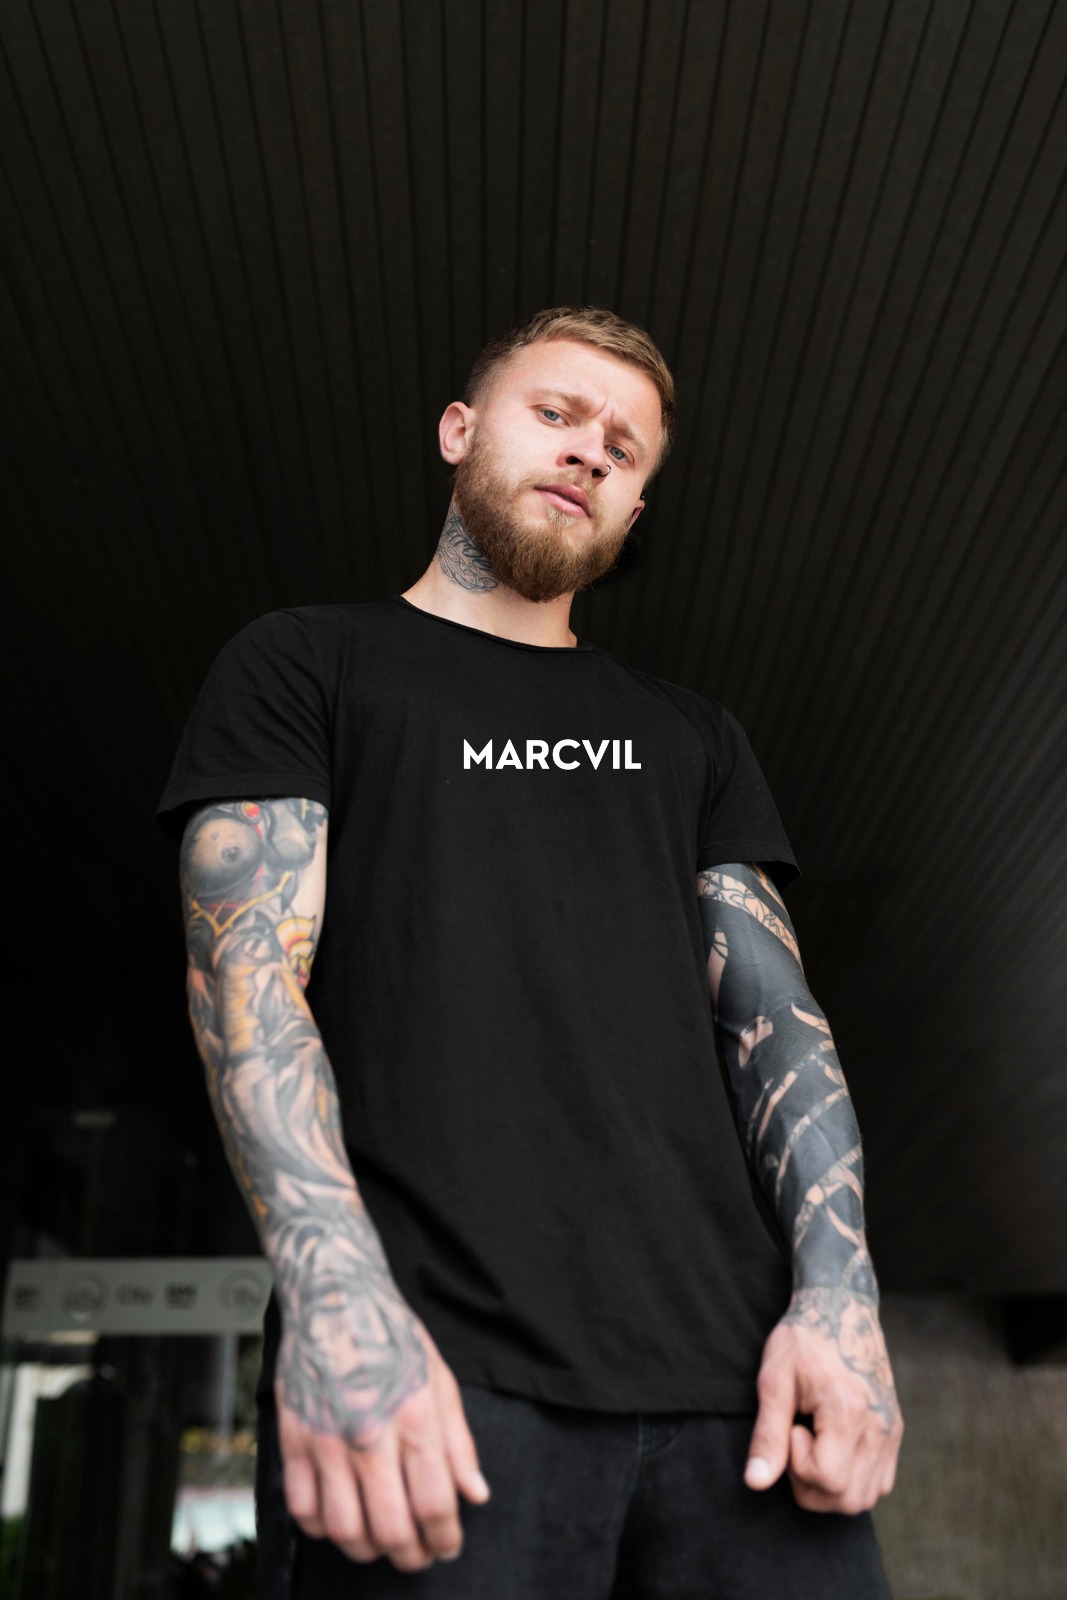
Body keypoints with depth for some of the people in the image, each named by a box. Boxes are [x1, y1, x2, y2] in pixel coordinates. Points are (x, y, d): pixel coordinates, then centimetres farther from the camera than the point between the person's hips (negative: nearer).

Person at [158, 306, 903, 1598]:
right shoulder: (303, 665, 12)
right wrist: (337, 1292, -18)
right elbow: (248, 969, -2)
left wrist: (837, 1288, -5)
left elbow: (772, 1005, 12)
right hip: (437, 1366, -3)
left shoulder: (688, 735, 23)